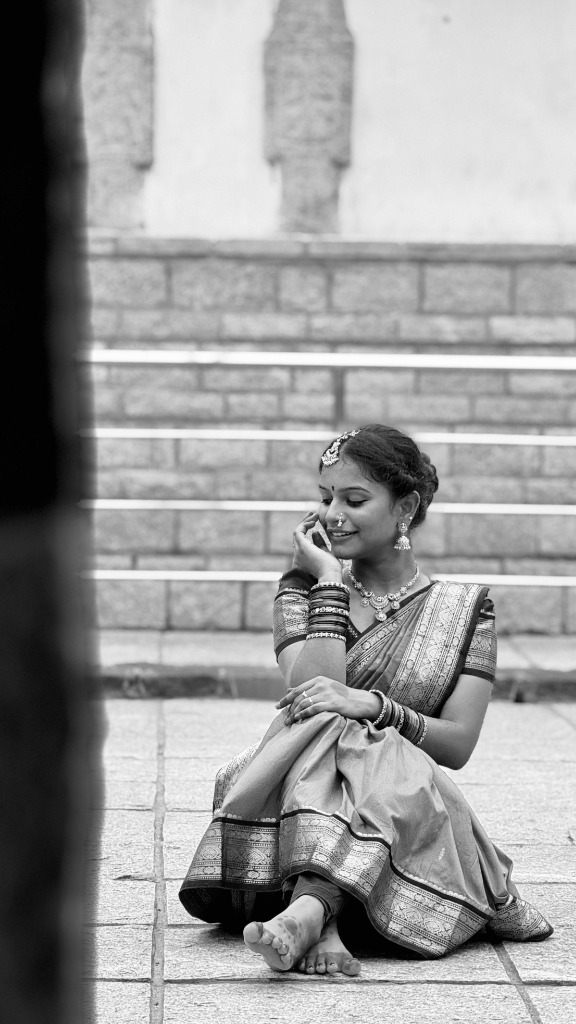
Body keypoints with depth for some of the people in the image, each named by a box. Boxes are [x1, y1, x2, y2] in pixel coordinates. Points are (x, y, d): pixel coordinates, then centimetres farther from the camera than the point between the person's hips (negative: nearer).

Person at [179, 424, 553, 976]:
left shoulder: (464, 608, 9)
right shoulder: (303, 585, 13)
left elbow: (458, 744, -3)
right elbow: (314, 690, -6)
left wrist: (370, 705, -19)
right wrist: (330, 579, -5)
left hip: (406, 803, -1)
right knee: (325, 723, -32)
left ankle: (310, 909, -54)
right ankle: (321, 924, -48)